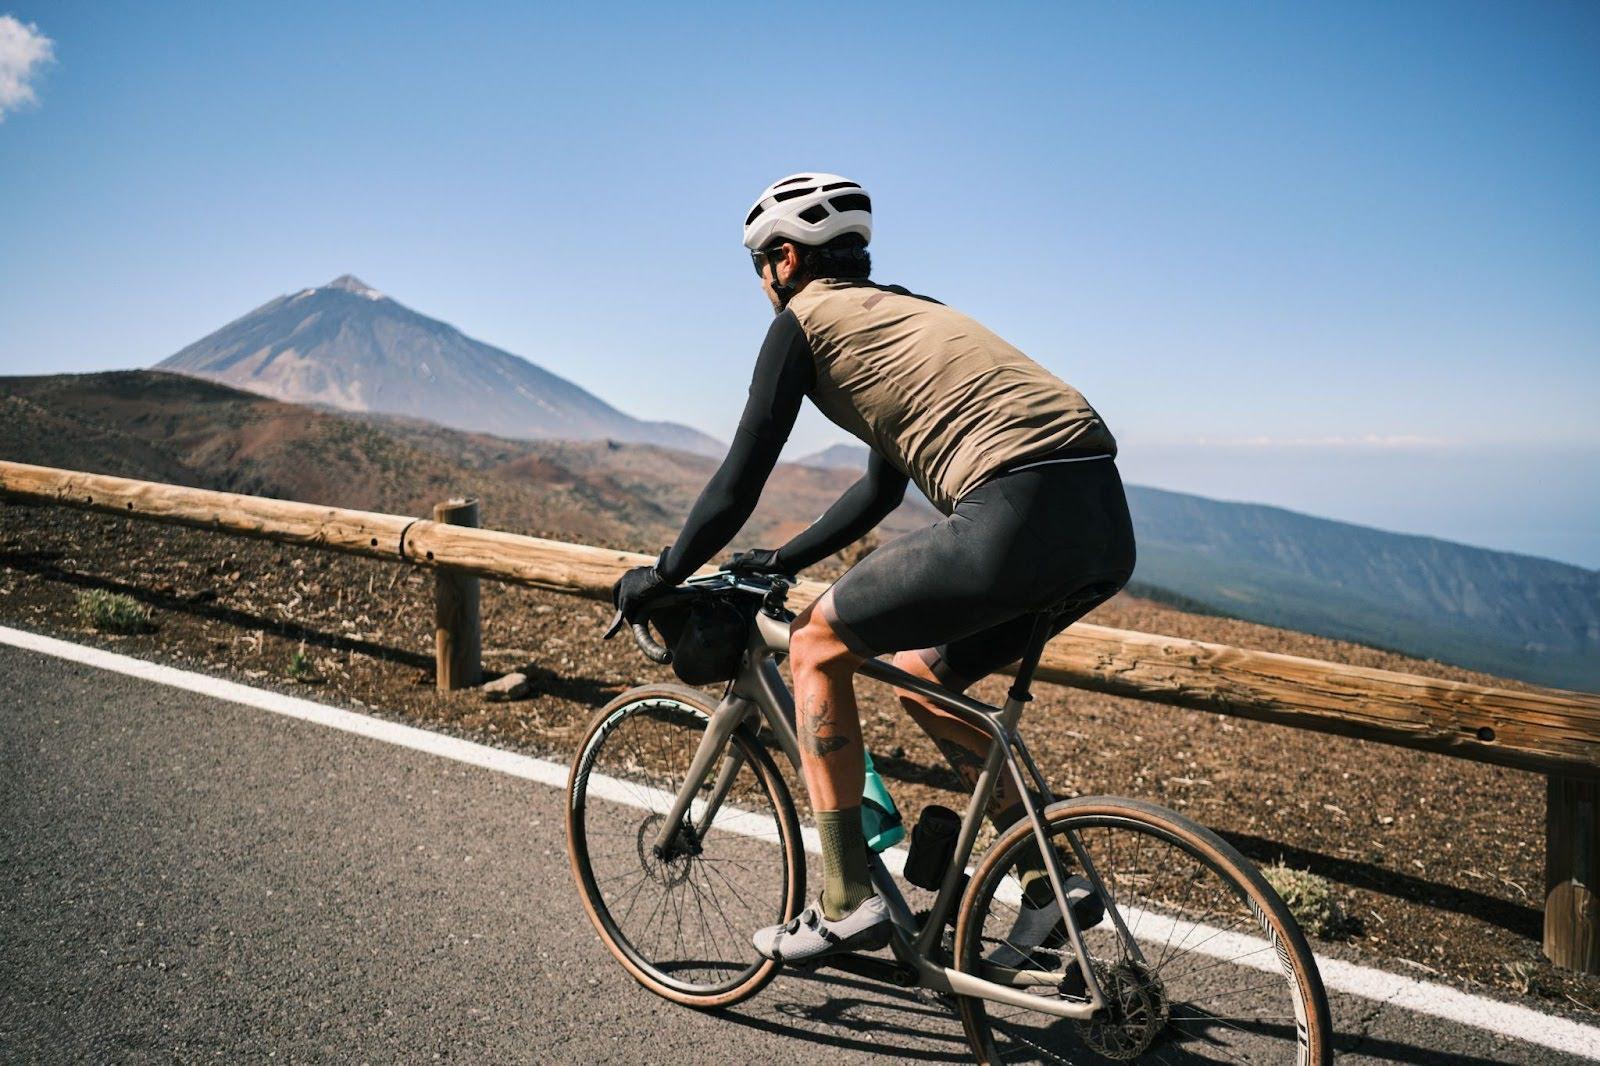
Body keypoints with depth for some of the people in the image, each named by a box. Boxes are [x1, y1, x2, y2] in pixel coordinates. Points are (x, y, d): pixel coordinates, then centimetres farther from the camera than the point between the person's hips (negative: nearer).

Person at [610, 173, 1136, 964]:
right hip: (1107, 523, 9)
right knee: (921, 676, 25)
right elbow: (881, 488, 36)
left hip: (1020, 517, -9)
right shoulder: (900, 313, 31)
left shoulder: (804, 320, 7)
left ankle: (846, 904, 13)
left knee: (815, 645, 8)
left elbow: (740, 482, 5)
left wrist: (659, 577, 20)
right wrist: (782, 561, 42)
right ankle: (1050, 883, 24)